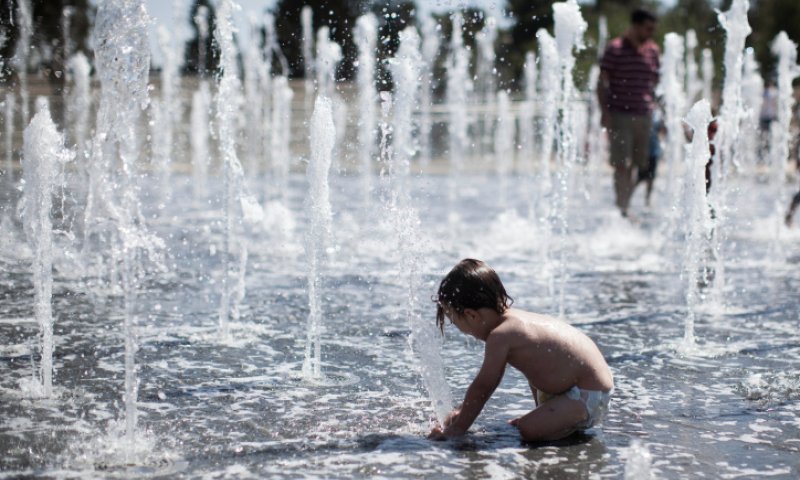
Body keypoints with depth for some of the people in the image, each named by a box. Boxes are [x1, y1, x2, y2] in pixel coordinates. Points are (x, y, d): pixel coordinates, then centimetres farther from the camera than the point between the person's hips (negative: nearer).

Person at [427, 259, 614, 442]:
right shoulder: (515, 318, 9)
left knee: (529, 430, -25)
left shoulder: (500, 336, -21)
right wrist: (464, 410, 23)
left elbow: (481, 388, -15)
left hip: (589, 396, -10)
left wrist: (456, 429, -6)